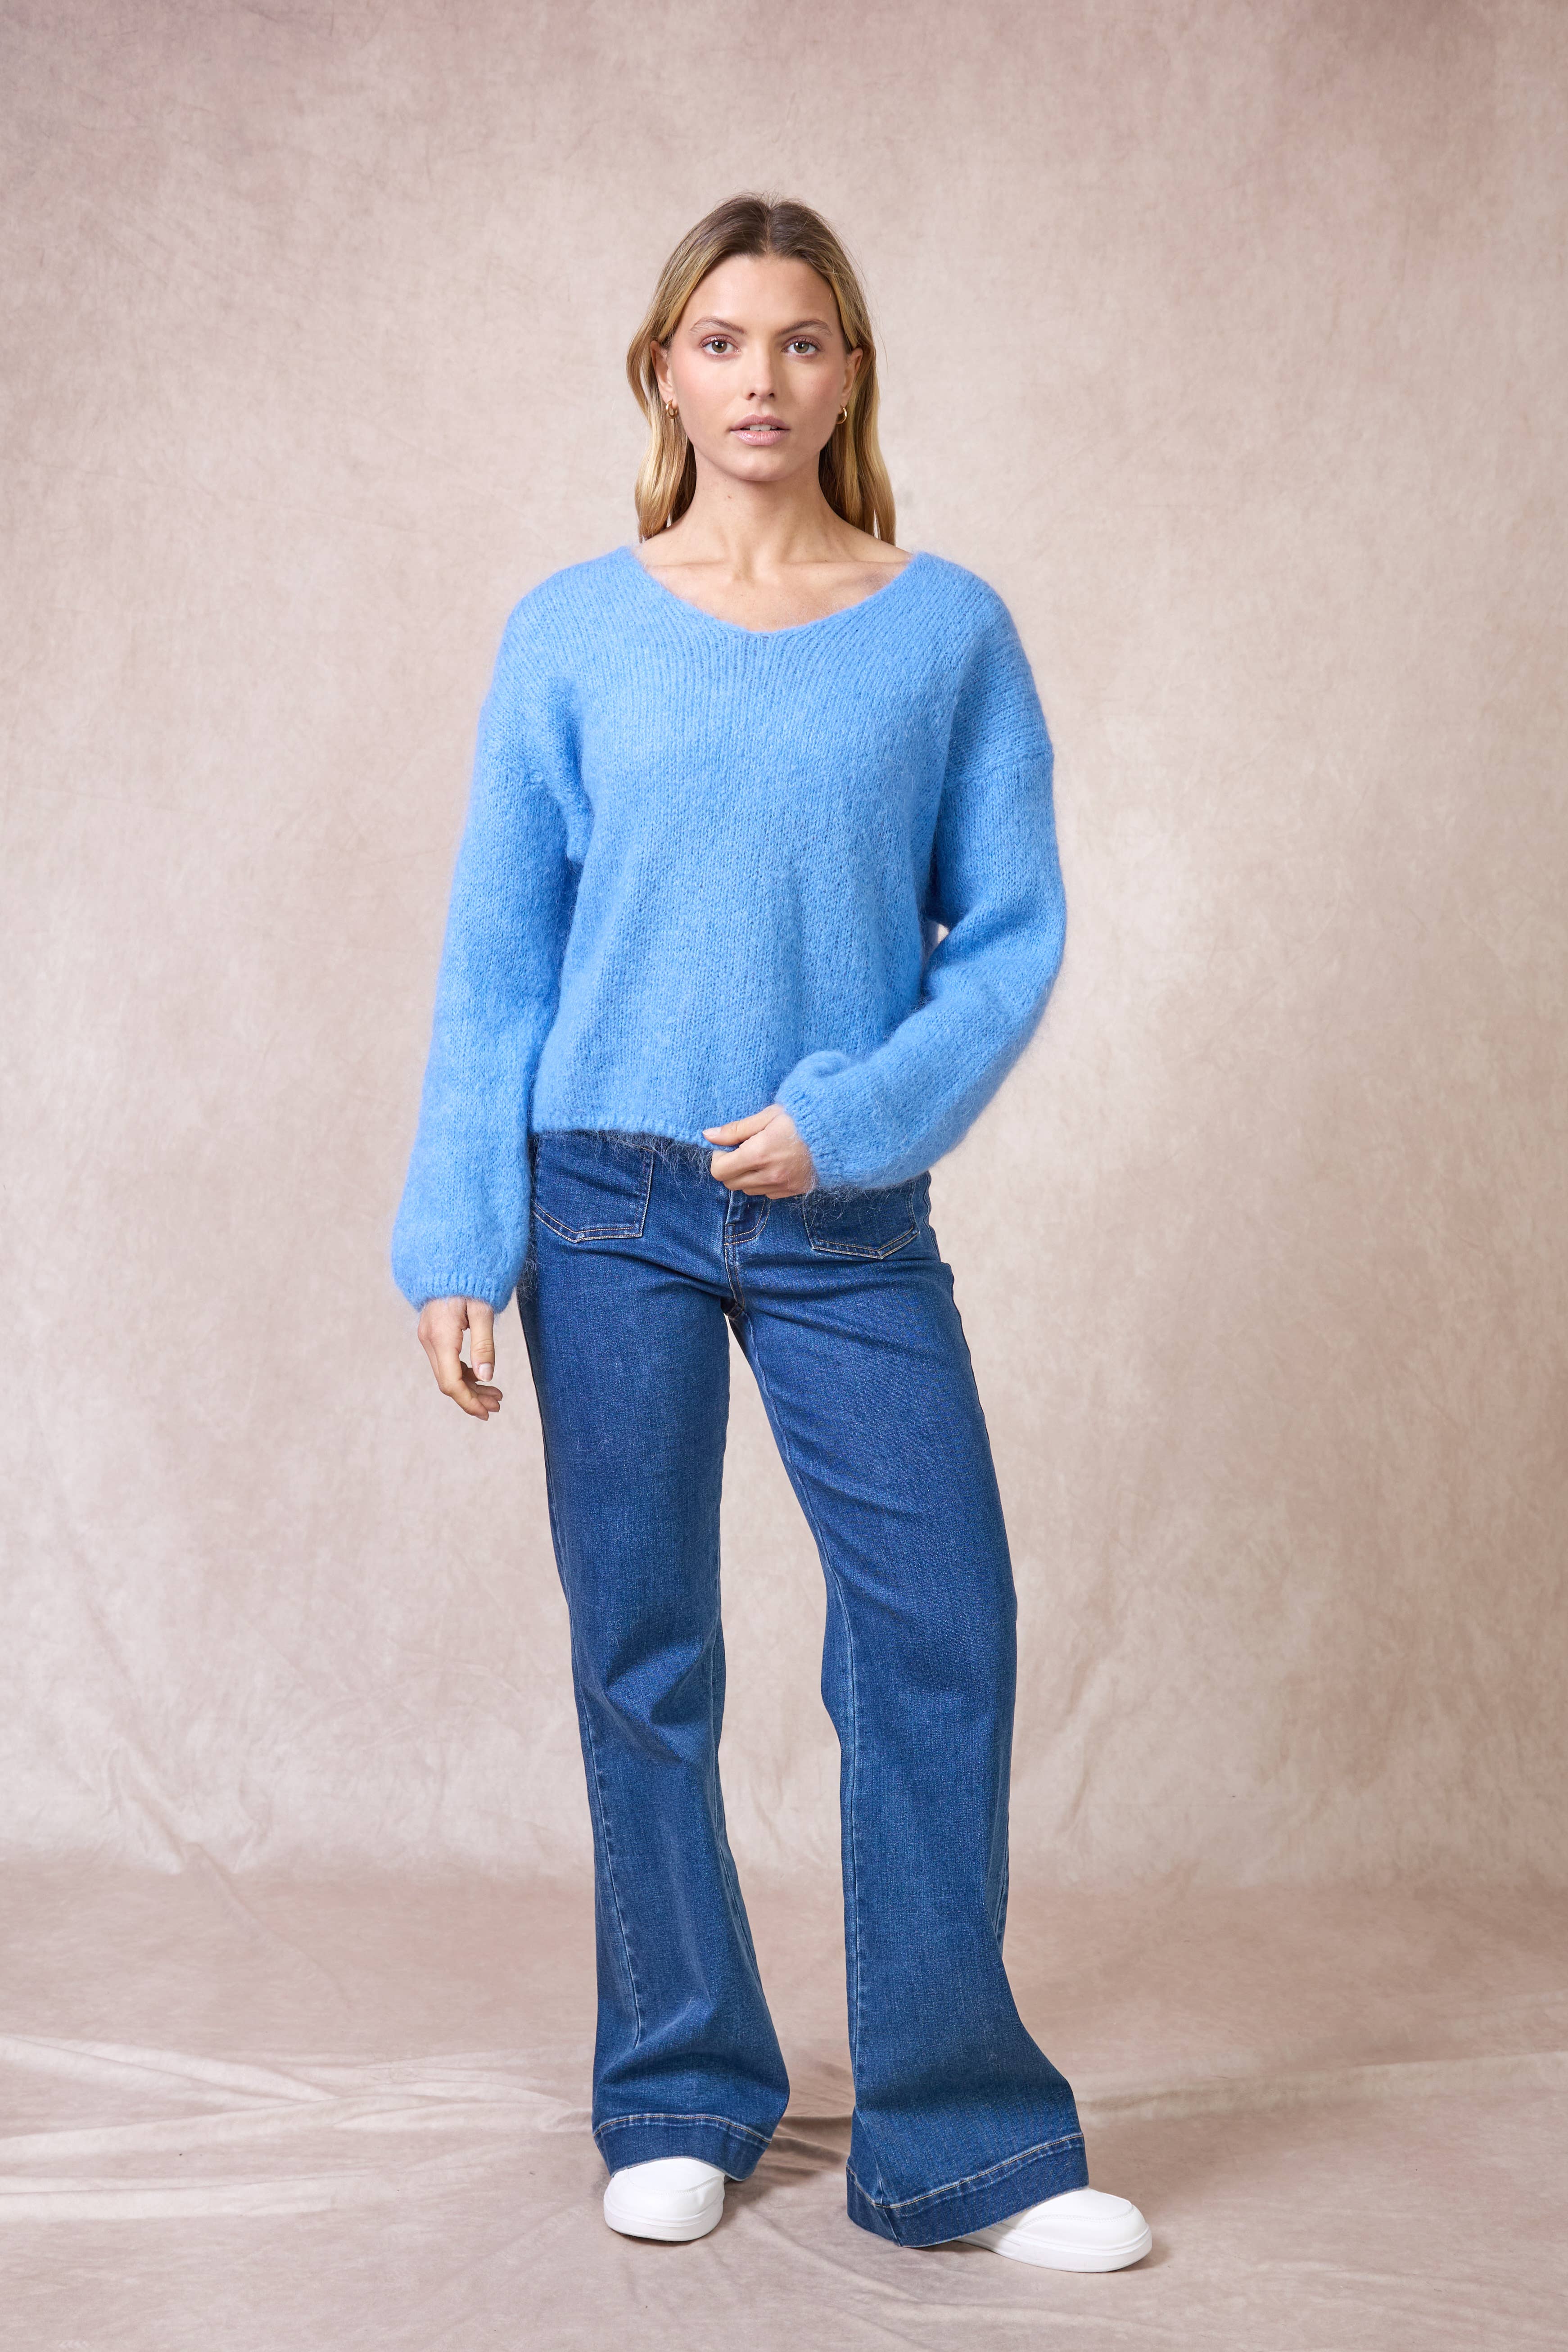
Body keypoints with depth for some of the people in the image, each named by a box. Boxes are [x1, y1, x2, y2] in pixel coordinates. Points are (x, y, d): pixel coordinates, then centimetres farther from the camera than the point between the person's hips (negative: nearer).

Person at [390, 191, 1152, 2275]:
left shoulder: (949, 631, 4)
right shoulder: (570, 636, 4)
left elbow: (1015, 931, 1)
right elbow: (495, 960, 4)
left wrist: (855, 1113, -14)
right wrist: (458, 1239, -2)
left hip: (849, 1215, 0)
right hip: (609, 1202, 0)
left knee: (941, 1632, -4)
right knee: (642, 1657, 6)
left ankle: (957, 2141, 10)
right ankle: (682, 2103, 23)